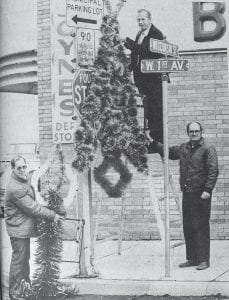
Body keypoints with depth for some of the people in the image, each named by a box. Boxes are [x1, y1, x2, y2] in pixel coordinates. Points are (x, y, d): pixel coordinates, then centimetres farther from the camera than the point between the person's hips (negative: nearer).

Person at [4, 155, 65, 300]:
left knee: (25, 257, 23)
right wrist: (52, 215, -16)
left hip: (25, 227, 10)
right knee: (18, 260, -2)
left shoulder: (24, 180, 7)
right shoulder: (15, 188, -26)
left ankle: (26, 281, 40)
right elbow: (32, 207, -23)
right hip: (18, 228, -10)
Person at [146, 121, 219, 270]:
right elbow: (168, 151, 29)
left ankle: (204, 260, 0)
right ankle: (192, 258, 19)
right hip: (187, 194, 7)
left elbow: (213, 171, -12)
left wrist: (207, 190, -20)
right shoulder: (184, 148, 15)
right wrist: (152, 142, 24)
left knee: (201, 227, -6)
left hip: (201, 195, -7)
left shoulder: (208, 149, -5)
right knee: (188, 227, 10)